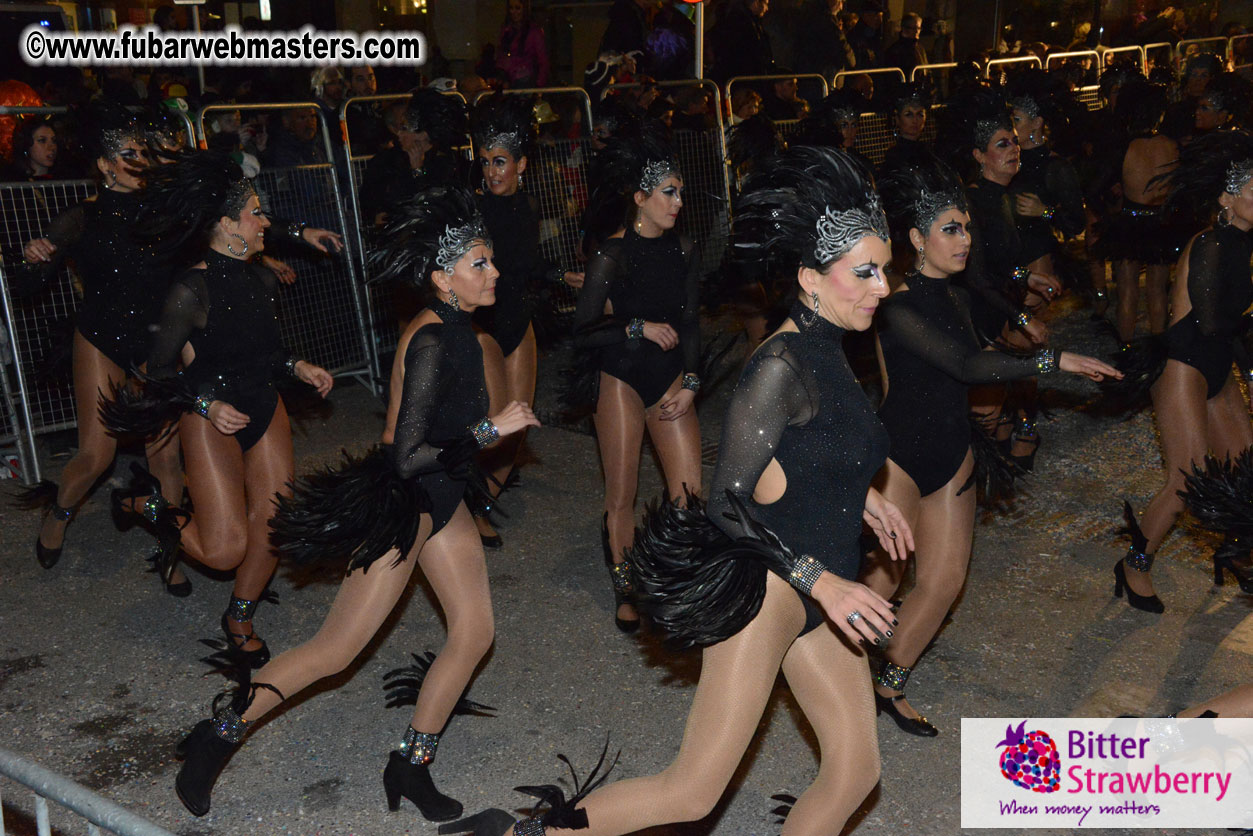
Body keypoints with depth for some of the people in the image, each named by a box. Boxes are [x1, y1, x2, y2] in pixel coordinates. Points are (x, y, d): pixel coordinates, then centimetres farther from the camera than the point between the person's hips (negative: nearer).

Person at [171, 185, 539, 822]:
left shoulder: (453, 329, 6)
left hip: (441, 497, 10)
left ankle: (411, 767, 22)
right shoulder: (433, 340, -24)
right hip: (401, 504, -9)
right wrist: (489, 431, -21)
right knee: (335, 650, -2)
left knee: (475, 631, 7)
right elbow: (410, 457, -27)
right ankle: (217, 737, 17)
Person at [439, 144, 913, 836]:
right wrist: (823, 581, -23)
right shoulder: (782, 364, -20)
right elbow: (729, 504, -22)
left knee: (855, 769, 13)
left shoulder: (826, 353, 8)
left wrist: (860, 495, 18)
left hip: (816, 590, 10)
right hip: (769, 585, -9)